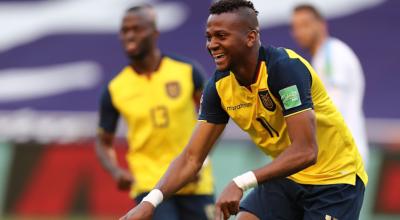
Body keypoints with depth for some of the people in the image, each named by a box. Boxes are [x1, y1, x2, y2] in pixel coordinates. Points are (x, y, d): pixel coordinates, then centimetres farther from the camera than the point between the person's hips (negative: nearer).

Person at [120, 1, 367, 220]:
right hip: (286, 177, 7)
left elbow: (305, 152, -34)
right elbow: (192, 158, -4)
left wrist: (242, 183, -41)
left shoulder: (286, 67, -27)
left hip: (334, 178, -6)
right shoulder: (219, 86, -7)